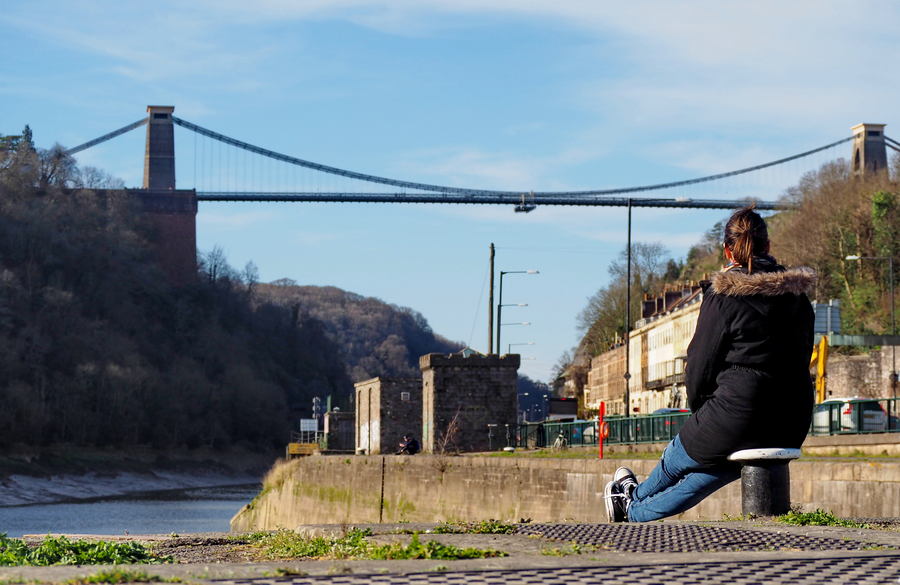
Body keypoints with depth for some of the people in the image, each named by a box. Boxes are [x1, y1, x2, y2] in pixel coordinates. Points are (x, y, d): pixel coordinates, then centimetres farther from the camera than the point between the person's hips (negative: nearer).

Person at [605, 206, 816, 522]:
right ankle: (637, 512, 42)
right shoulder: (798, 295, 8)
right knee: (704, 476, 24)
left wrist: (700, 410, 14)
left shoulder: (724, 296, -10)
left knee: (676, 459, 26)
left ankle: (632, 501, 50)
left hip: (737, 420, -6)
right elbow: (801, 359, 14)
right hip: (790, 429, 6)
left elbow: (701, 363, -5)